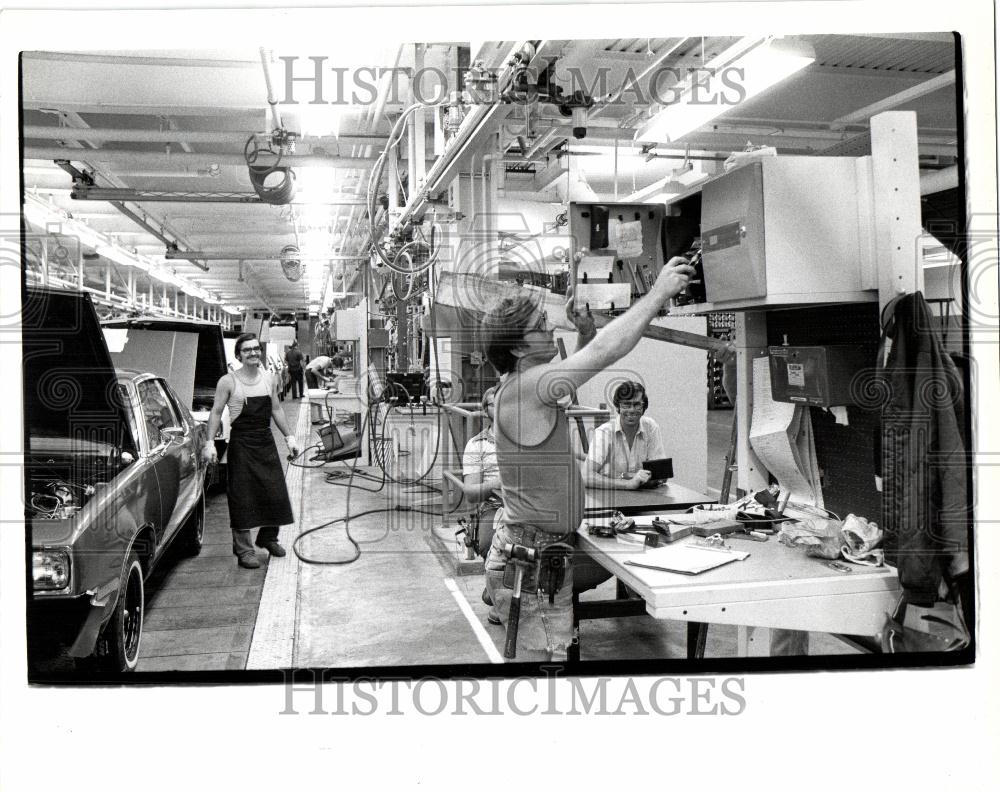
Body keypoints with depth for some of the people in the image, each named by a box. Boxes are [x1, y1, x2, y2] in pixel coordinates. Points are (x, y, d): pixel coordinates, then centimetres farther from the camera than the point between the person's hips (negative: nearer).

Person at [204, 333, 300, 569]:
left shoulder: (269, 379, 7)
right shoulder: (228, 381, -6)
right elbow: (216, 413, -5)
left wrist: (289, 437, 12)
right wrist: (210, 443, -13)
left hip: (266, 442, 5)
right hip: (241, 444, -5)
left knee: (275, 492, 7)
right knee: (242, 498, -3)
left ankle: (268, 537, 28)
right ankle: (244, 549, 6)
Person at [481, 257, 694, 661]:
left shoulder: (523, 387, 10)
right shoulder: (523, 387, -20)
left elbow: (585, 364, 22)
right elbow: (604, 353, -24)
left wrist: (585, 331, 2)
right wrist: (659, 292, -17)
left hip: (544, 555, 10)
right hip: (534, 562, -10)